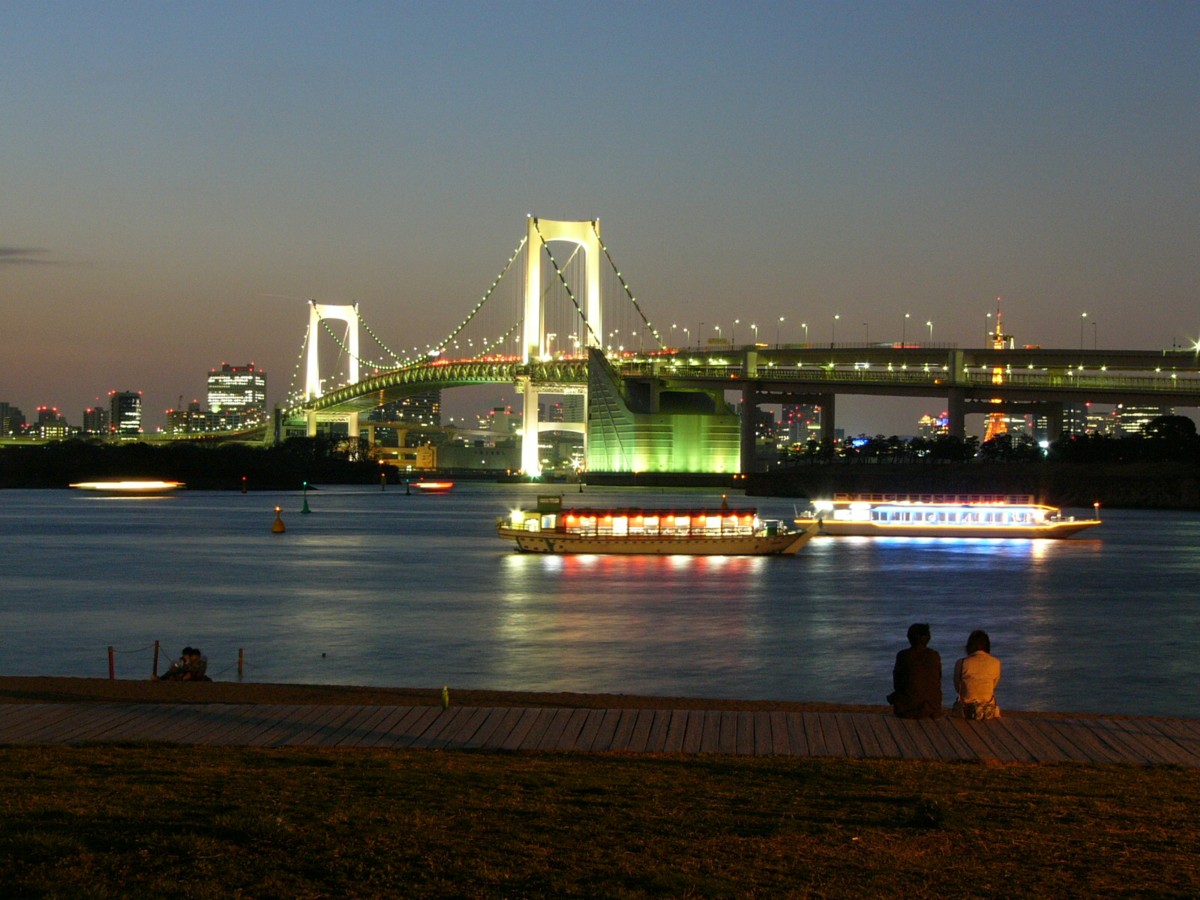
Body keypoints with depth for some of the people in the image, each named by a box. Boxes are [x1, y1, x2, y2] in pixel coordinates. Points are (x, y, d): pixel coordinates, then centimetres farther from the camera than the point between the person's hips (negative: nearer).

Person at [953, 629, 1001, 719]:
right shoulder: (995, 663, -7)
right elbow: (994, 686, 8)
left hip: (965, 712, -1)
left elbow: (957, 688, 3)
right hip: (988, 712, 1)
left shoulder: (961, 663, -10)